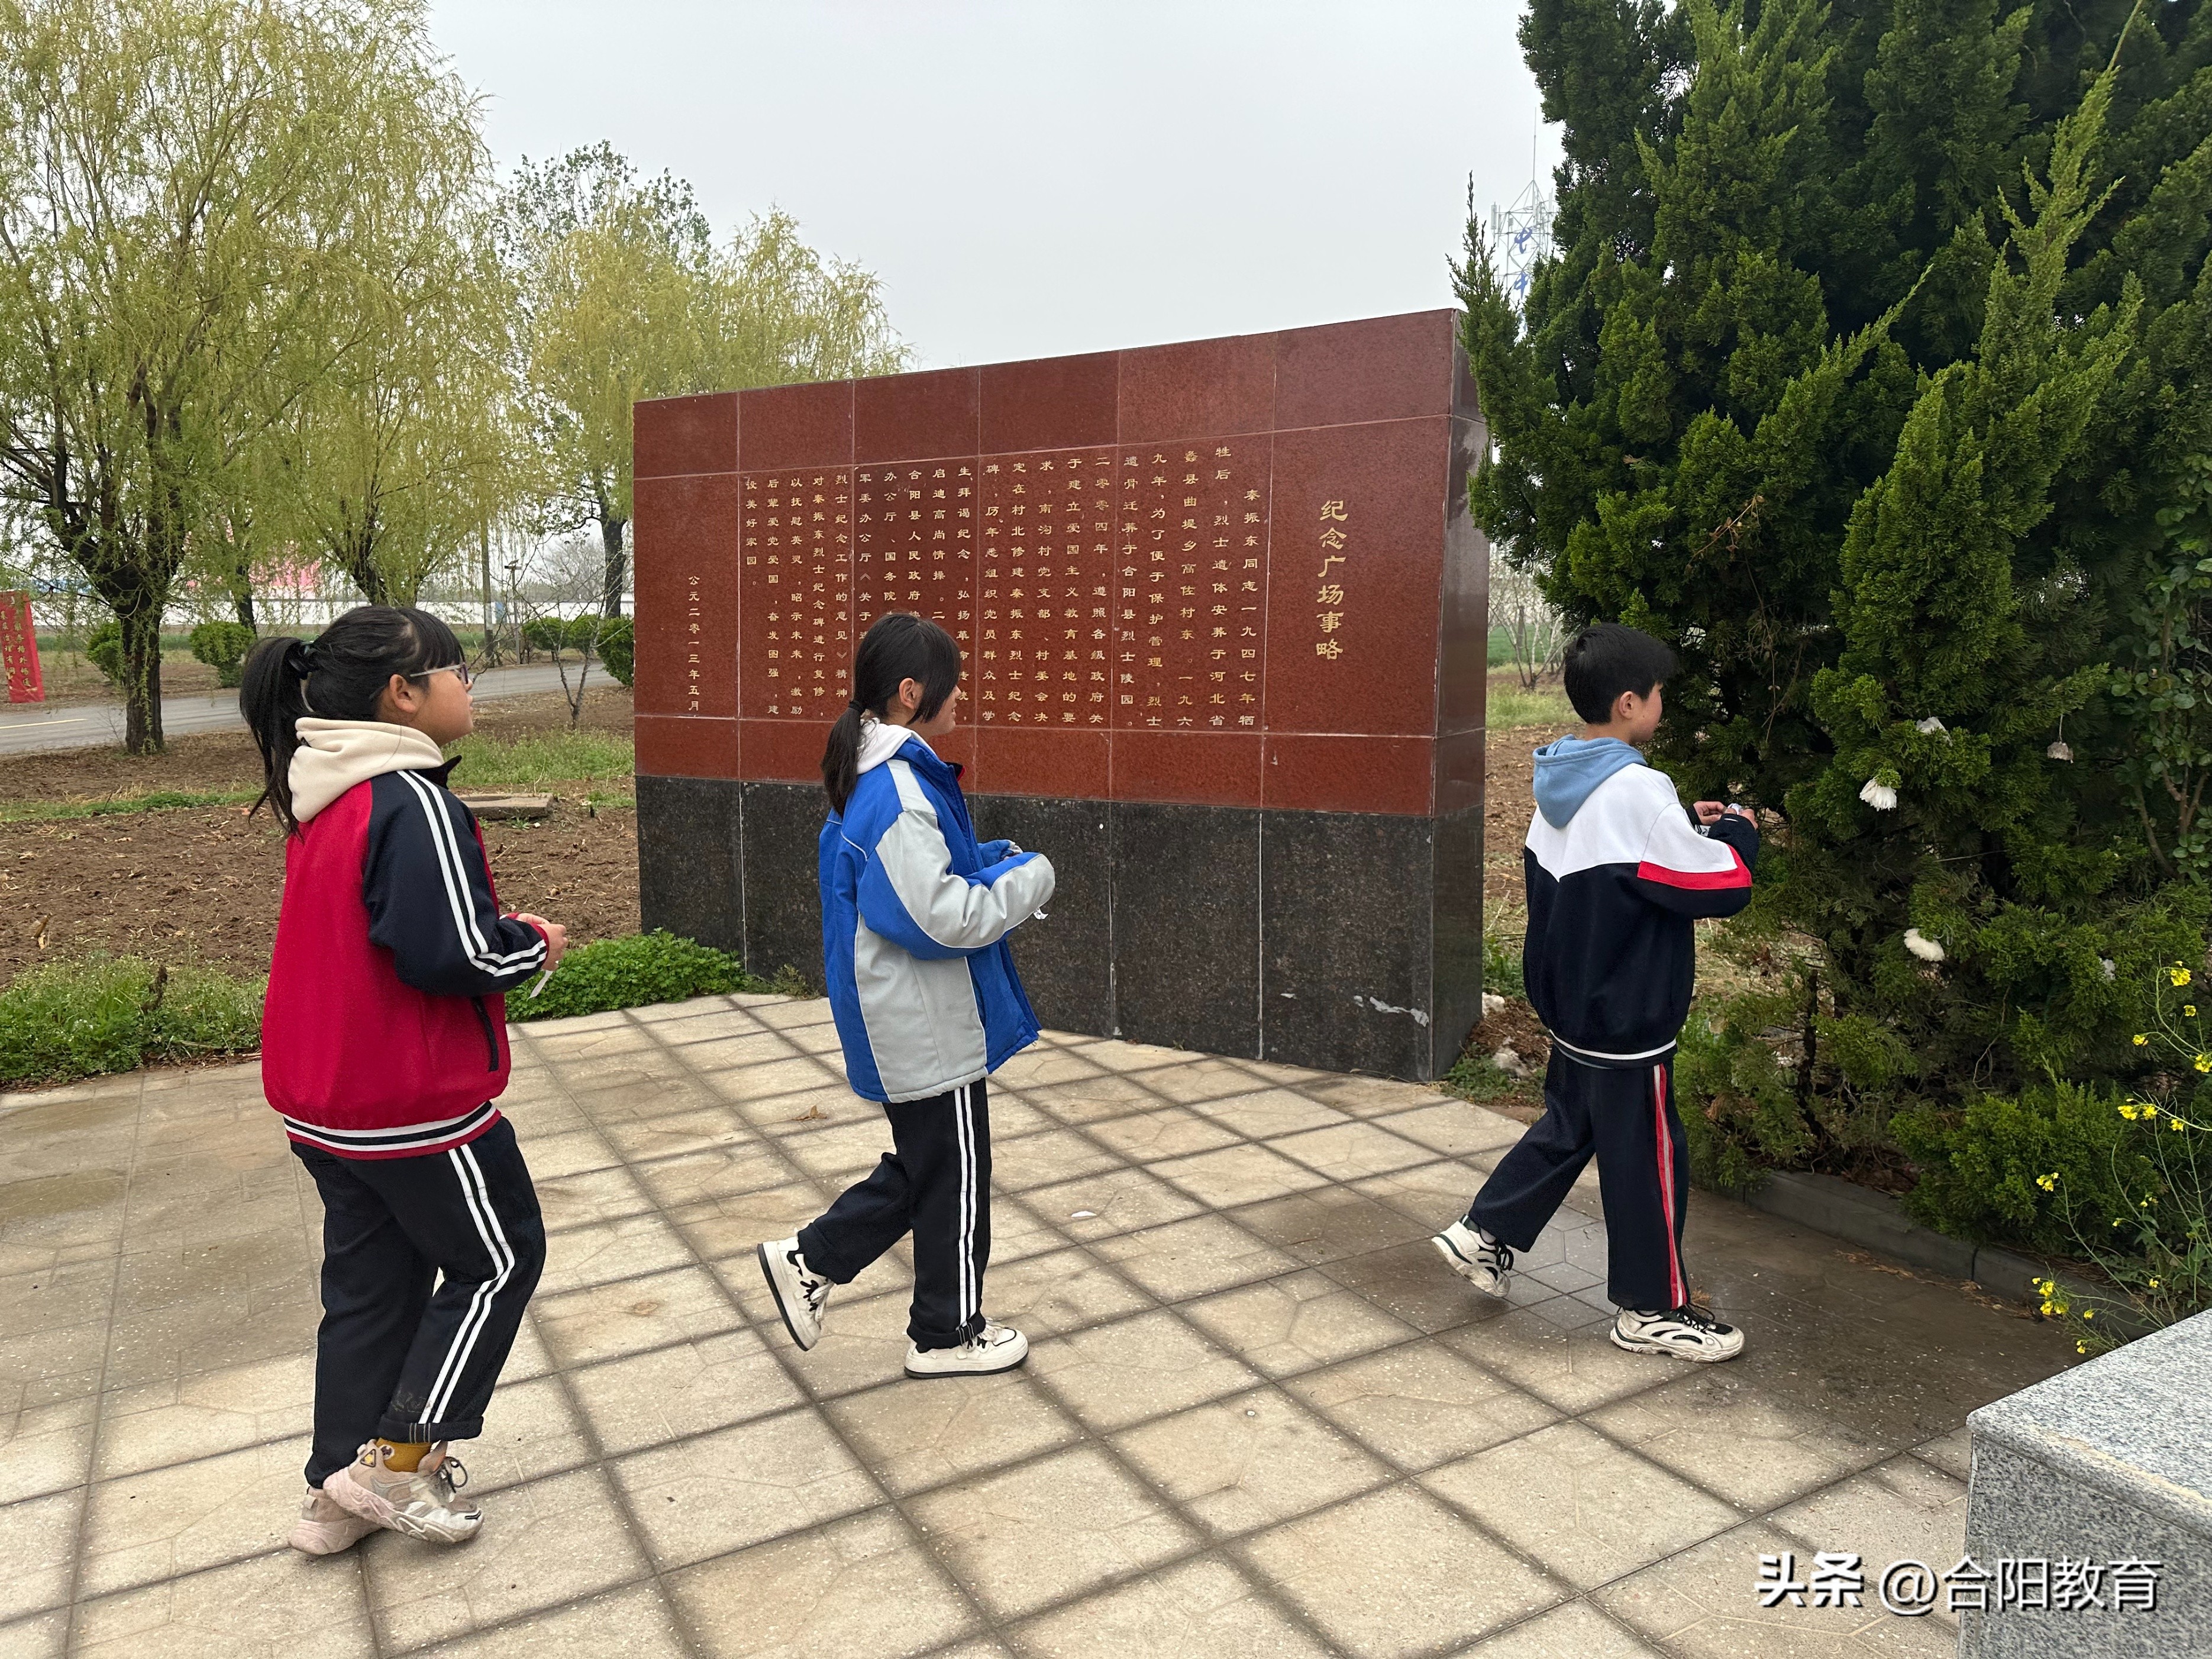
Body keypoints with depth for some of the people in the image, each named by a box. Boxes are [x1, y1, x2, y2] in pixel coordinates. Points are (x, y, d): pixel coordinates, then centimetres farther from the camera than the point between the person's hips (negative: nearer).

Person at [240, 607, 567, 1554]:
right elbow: (454, 953, -26)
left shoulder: (324, 797, 8)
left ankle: (338, 1493, 29)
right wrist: (534, 943, -6)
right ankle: (396, 1462, 14)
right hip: (415, 1102, -9)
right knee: (498, 1260, 11)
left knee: (369, 1281, 18)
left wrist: (503, 933, 6)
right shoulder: (412, 803, -22)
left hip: (325, 1099, 9)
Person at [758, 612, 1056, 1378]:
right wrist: (1030, 878, -14)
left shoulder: (883, 775, 7)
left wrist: (995, 861, 4)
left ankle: (810, 1259, 29)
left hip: (913, 1023, 10)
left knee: (926, 1165, 23)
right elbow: (944, 917, -28)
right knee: (955, 1178, 9)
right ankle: (947, 1333, 28)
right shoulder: (898, 793, -25)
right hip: (928, 1030, -10)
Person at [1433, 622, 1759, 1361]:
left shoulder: (1561, 782, 3)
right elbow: (1723, 886, -20)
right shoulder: (1638, 791, -23)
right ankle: (1652, 1309, 21)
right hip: (1627, 1019, -9)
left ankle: (1483, 1232, 28)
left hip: (1571, 1004, 9)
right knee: (1646, 1157, 6)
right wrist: (1736, 832, -1)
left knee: (1567, 1126, 24)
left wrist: (1686, 824, 12)